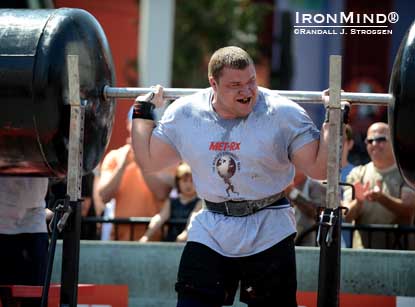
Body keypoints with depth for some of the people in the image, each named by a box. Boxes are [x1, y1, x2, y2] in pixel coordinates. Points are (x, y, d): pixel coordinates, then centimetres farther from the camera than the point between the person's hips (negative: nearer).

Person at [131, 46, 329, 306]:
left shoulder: (284, 115, -11)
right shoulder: (184, 114, -1)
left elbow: (319, 168, -11)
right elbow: (148, 161, 11)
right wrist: (143, 112, 11)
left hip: (269, 234, -2)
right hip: (210, 233, 2)